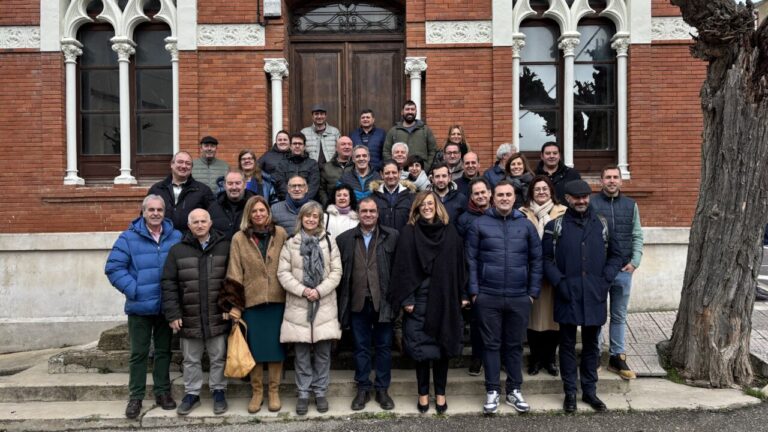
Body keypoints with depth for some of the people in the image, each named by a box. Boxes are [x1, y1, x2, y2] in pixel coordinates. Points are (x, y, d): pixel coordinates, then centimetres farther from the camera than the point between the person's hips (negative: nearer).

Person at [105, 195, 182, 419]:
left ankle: (163, 392, 25)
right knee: (138, 353, 6)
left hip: (167, 306, 2)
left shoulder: (176, 237, 1)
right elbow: (113, 267, -7)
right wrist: (133, 289, -14)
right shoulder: (129, 237, -6)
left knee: (164, 350, 13)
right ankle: (135, 397, 18)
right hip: (140, 306, -2)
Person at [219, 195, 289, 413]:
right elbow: (235, 274, 0)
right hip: (251, 300, 0)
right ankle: (256, 391, 23)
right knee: (254, 347, 7)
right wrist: (234, 304, -5)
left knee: (275, 345, 6)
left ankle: (274, 391, 21)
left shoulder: (280, 234, 3)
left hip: (277, 299, 0)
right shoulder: (239, 238, 2)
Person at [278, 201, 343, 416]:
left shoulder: (329, 241, 5)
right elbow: (283, 273, -1)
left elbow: (336, 272, 1)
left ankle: (320, 392, 20)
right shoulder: (291, 243, 5)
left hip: (324, 305, 0)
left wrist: (319, 290, -11)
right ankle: (303, 393, 18)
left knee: (323, 352, 5)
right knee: (302, 353, 4)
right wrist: (302, 290, -13)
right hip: (298, 305, 0)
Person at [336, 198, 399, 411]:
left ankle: (382, 389, 22)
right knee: (361, 347, 11)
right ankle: (363, 388, 24)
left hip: (383, 301, -1)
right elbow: (338, 271, 4)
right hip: (358, 302, 1)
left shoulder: (392, 237, -1)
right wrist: (342, 301, 0)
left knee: (384, 346, 9)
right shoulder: (345, 239, 4)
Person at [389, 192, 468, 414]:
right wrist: (406, 298, -10)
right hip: (419, 298, -2)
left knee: (443, 345, 8)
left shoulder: (450, 232, 6)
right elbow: (403, 266, -5)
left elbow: (458, 264, 7)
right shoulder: (408, 232, -1)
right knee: (421, 346, 4)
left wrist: (463, 294, 4)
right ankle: (423, 394, 17)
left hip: (445, 298, 2)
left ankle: (440, 393, 21)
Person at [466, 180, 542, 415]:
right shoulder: (479, 224, 1)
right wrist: (474, 291, -6)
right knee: (491, 344, 7)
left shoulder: (526, 225, 6)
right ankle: (492, 391, 17)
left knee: (515, 344, 11)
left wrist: (533, 292, 3)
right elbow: (471, 260, 0)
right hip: (488, 297, -1)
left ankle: (514, 390, 24)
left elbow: (536, 260, 7)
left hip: (519, 297, 2)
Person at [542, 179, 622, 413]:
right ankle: (570, 392, 18)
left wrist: (606, 279, 0)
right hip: (567, 295, -2)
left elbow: (615, 255, 13)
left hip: (595, 295, 2)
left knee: (591, 344, 12)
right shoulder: (555, 226, 0)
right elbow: (546, 259, -1)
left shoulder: (602, 224, 8)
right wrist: (559, 282, -11)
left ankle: (590, 390, 25)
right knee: (568, 344, 7)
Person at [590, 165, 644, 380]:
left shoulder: (630, 205, 9)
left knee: (619, 316, 11)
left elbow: (637, 236, 9)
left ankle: (617, 357, 20)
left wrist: (635, 261, -3)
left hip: (624, 269, 3)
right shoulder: (591, 202, -3)